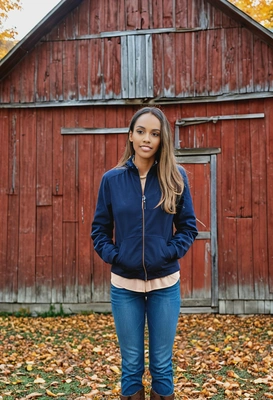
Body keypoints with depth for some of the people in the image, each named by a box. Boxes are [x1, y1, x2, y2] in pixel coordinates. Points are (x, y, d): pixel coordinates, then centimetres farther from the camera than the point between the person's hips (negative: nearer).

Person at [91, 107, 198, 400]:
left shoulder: (175, 177, -2)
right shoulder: (112, 179, -1)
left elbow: (188, 226, 2)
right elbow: (99, 229, 5)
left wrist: (170, 253, -12)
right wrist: (113, 255, -10)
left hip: (165, 284, 0)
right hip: (124, 285, 0)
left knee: (162, 364, 11)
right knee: (131, 364, 11)